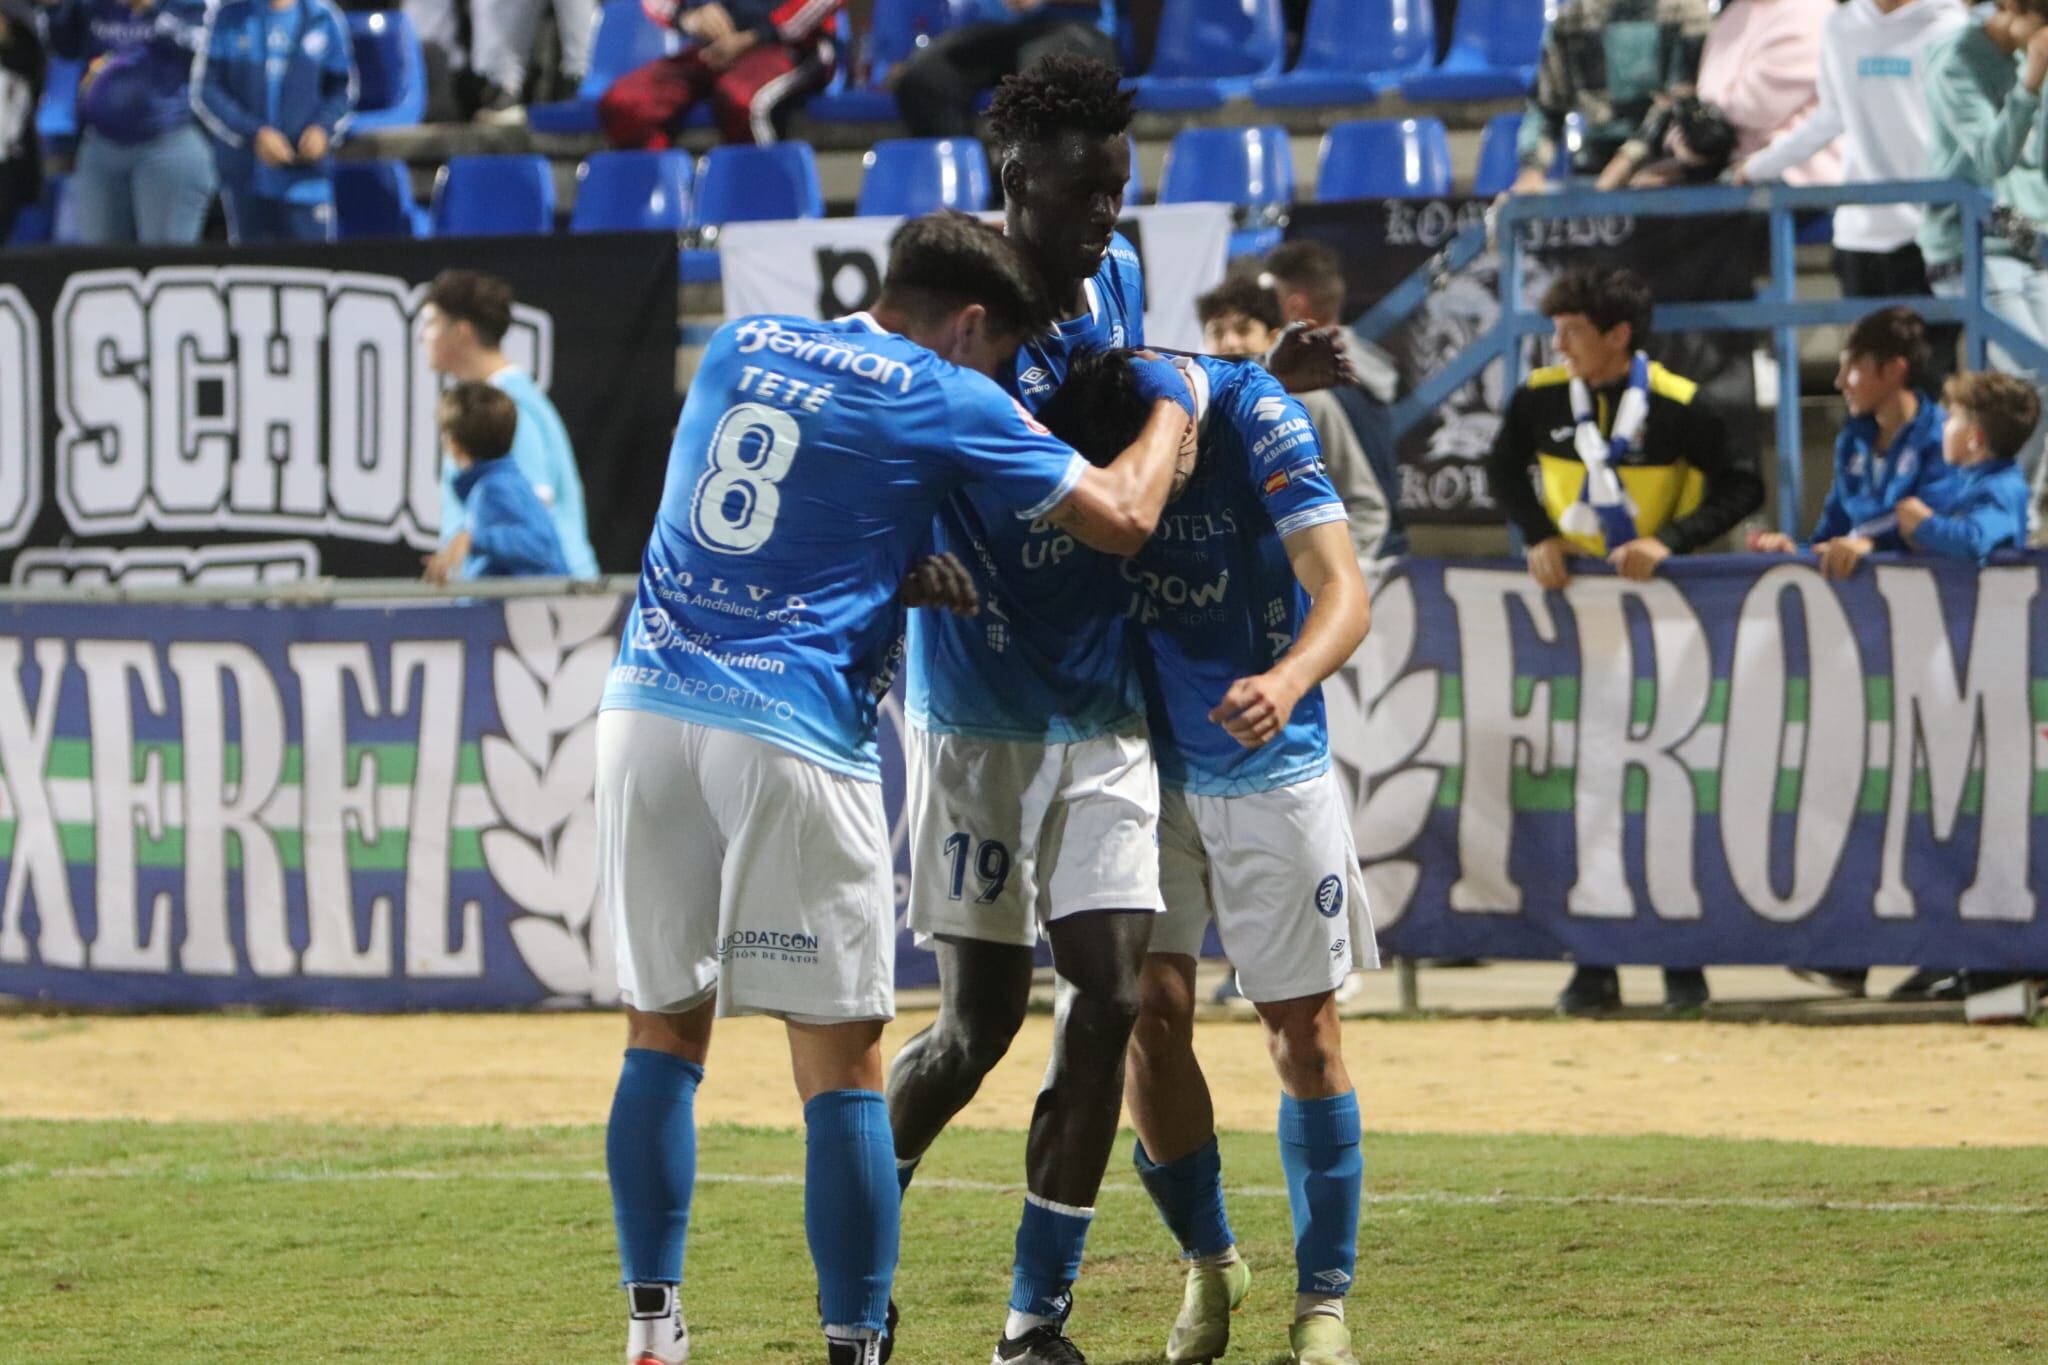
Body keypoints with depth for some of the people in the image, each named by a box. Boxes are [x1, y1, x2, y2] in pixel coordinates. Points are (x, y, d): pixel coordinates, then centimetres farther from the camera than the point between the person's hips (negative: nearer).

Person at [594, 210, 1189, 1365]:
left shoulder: (738, 348, 19)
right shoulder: (945, 402, 3)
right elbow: (1121, 520, 5)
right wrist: (1171, 413, 22)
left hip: (649, 707, 5)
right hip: (792, 736, -5)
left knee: (664, 1033, 13)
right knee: (843, 1063, 0)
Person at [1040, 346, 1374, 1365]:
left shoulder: (1252, 417, -24)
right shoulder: (1062, 424, -17)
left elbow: (1342, 590, -29)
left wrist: (1288, 678, -50)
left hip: (1272, 761, -2)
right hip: (1144, 757, 2)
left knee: (1301, 1025, 1)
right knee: (1148, 1009, -5)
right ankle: (1207, 1263, 16)